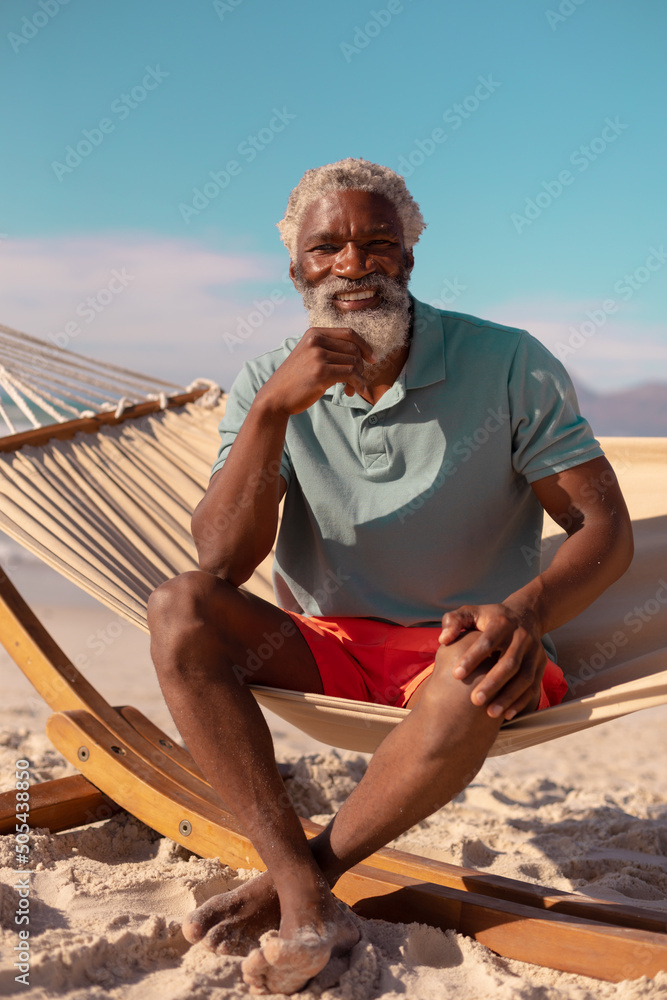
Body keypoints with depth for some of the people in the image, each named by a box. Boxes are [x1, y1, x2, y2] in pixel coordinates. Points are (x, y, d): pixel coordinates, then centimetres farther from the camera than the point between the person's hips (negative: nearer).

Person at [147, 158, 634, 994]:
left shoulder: (507, 366, -8)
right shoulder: (267, 387, -1)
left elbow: (606, 528, -9)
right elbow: (220, 564, -13)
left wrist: (527, 612, -31)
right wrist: (273, 410, -27)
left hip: (453, 644, -2)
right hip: (323, 648, 3)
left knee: (473, 673, -38)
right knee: (178, 612, -23)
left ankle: (305, 869, -15)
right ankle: (307, 908, -29)